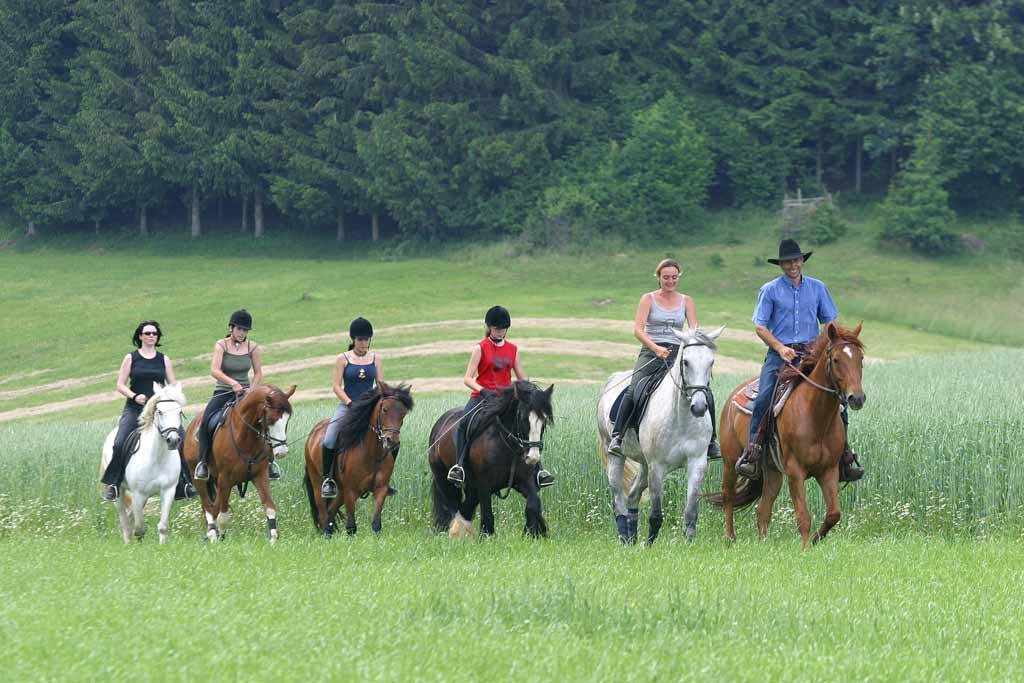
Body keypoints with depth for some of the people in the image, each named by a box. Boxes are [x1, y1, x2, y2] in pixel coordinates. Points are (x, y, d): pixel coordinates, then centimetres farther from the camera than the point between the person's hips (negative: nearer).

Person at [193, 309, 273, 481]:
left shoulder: (252, 347, 2)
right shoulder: (221, 345, -5)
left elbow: (258, 373, 8)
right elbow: (214, 370, -18)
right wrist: (233, 383, -33)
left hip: (245, 392, 2)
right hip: (223, 391, -1)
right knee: (207, 421, -25)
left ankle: (269, 461, -7)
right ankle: (203, 462, -14)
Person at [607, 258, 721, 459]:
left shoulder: (686, 301, 12)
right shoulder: (648, 299, 4)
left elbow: (694, 330, 4)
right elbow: (638, 330, -7)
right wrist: (656, 348, -24)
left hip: (677, 353, 2)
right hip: (651, 352, -2)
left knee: (706, 394, -14)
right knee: (633, 391, -27)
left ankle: (711, 441, 0)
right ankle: (617, 436, -23)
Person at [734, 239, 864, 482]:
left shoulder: (817, 288, 12)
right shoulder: (770, 290, 4)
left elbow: (830, 321, 14)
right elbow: (760, 326, 1)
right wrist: (780, 348, -13)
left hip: (811, 353, 2)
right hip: (780, 355, -2)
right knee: (764, 398, -23)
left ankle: (844, 454, -5)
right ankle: (752, 451, -20)